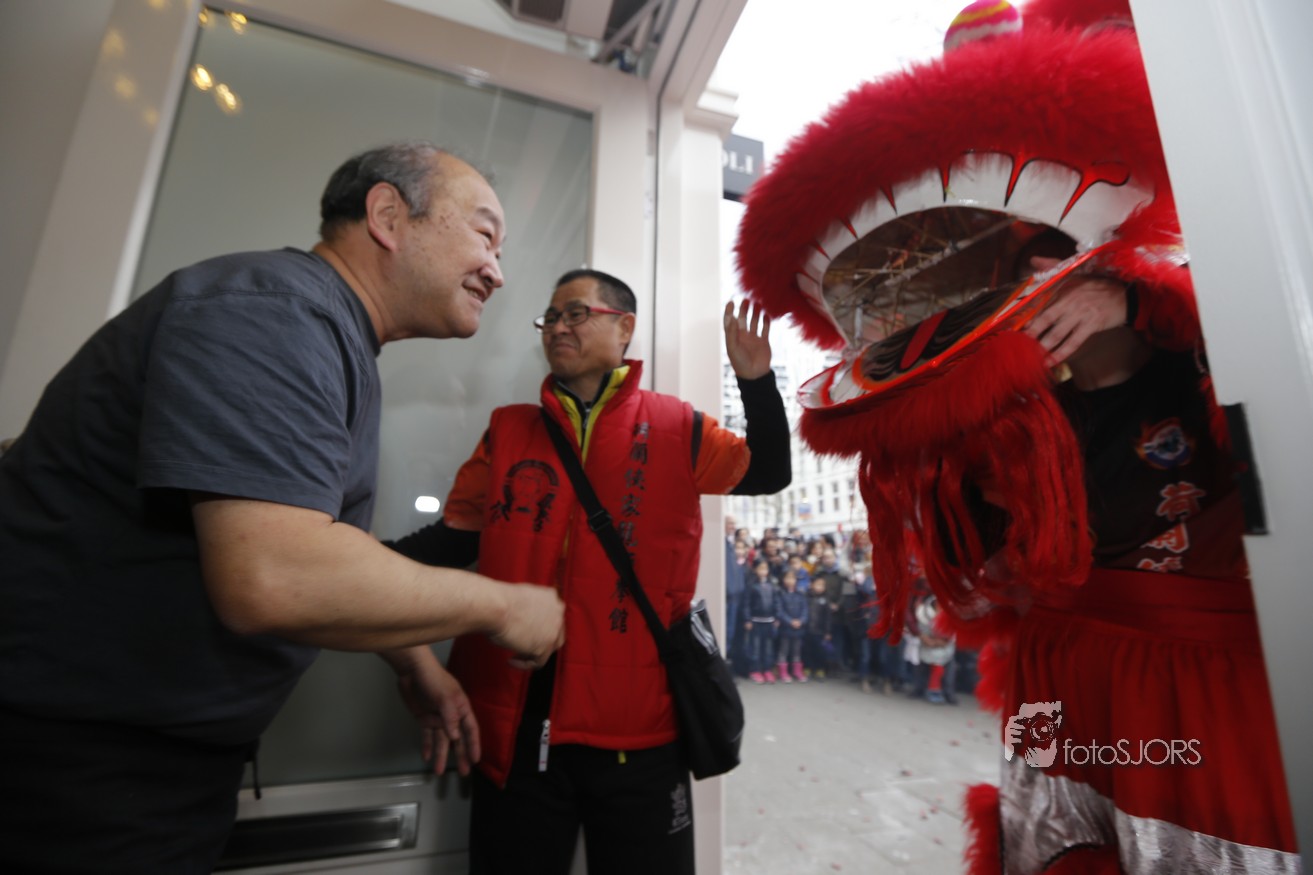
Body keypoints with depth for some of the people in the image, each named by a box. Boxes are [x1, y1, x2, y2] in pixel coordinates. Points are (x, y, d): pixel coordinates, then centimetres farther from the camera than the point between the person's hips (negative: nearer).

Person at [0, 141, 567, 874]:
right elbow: (272, 580, -35)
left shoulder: (331, 342, 9)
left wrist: (416, 663, 16)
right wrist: (500, 606, -21)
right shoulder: (275, 312, -23)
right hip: (80, 752, -9)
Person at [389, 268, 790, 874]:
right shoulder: (507, 431, 6)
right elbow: (455, 535, 6)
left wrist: (755, 380, -6)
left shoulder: (675, 428, 2)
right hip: (515, 726, 2)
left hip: (638, 729, -1)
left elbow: (768, 473, 7)